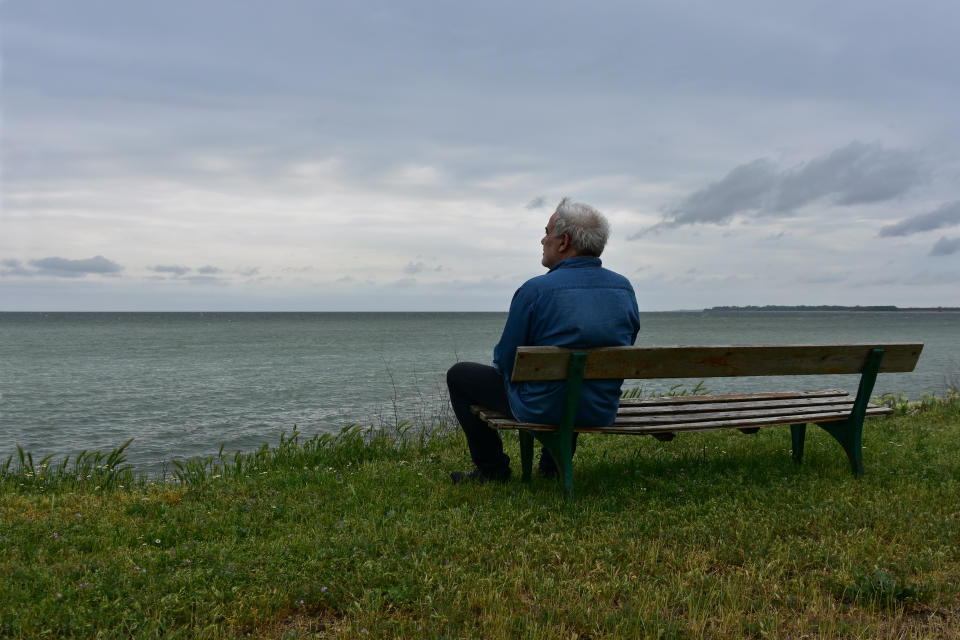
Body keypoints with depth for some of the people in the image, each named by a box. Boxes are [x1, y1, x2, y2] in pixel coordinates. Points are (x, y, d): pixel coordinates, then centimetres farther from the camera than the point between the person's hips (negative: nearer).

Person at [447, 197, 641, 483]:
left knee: (459, 375, 14)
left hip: (543, 409, -6)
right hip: (604, 412, 6)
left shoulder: (536, 290, -19)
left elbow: (505, 360, -10)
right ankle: (555, 463, 40)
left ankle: (492, 468, 21)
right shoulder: (625, 288, -2)